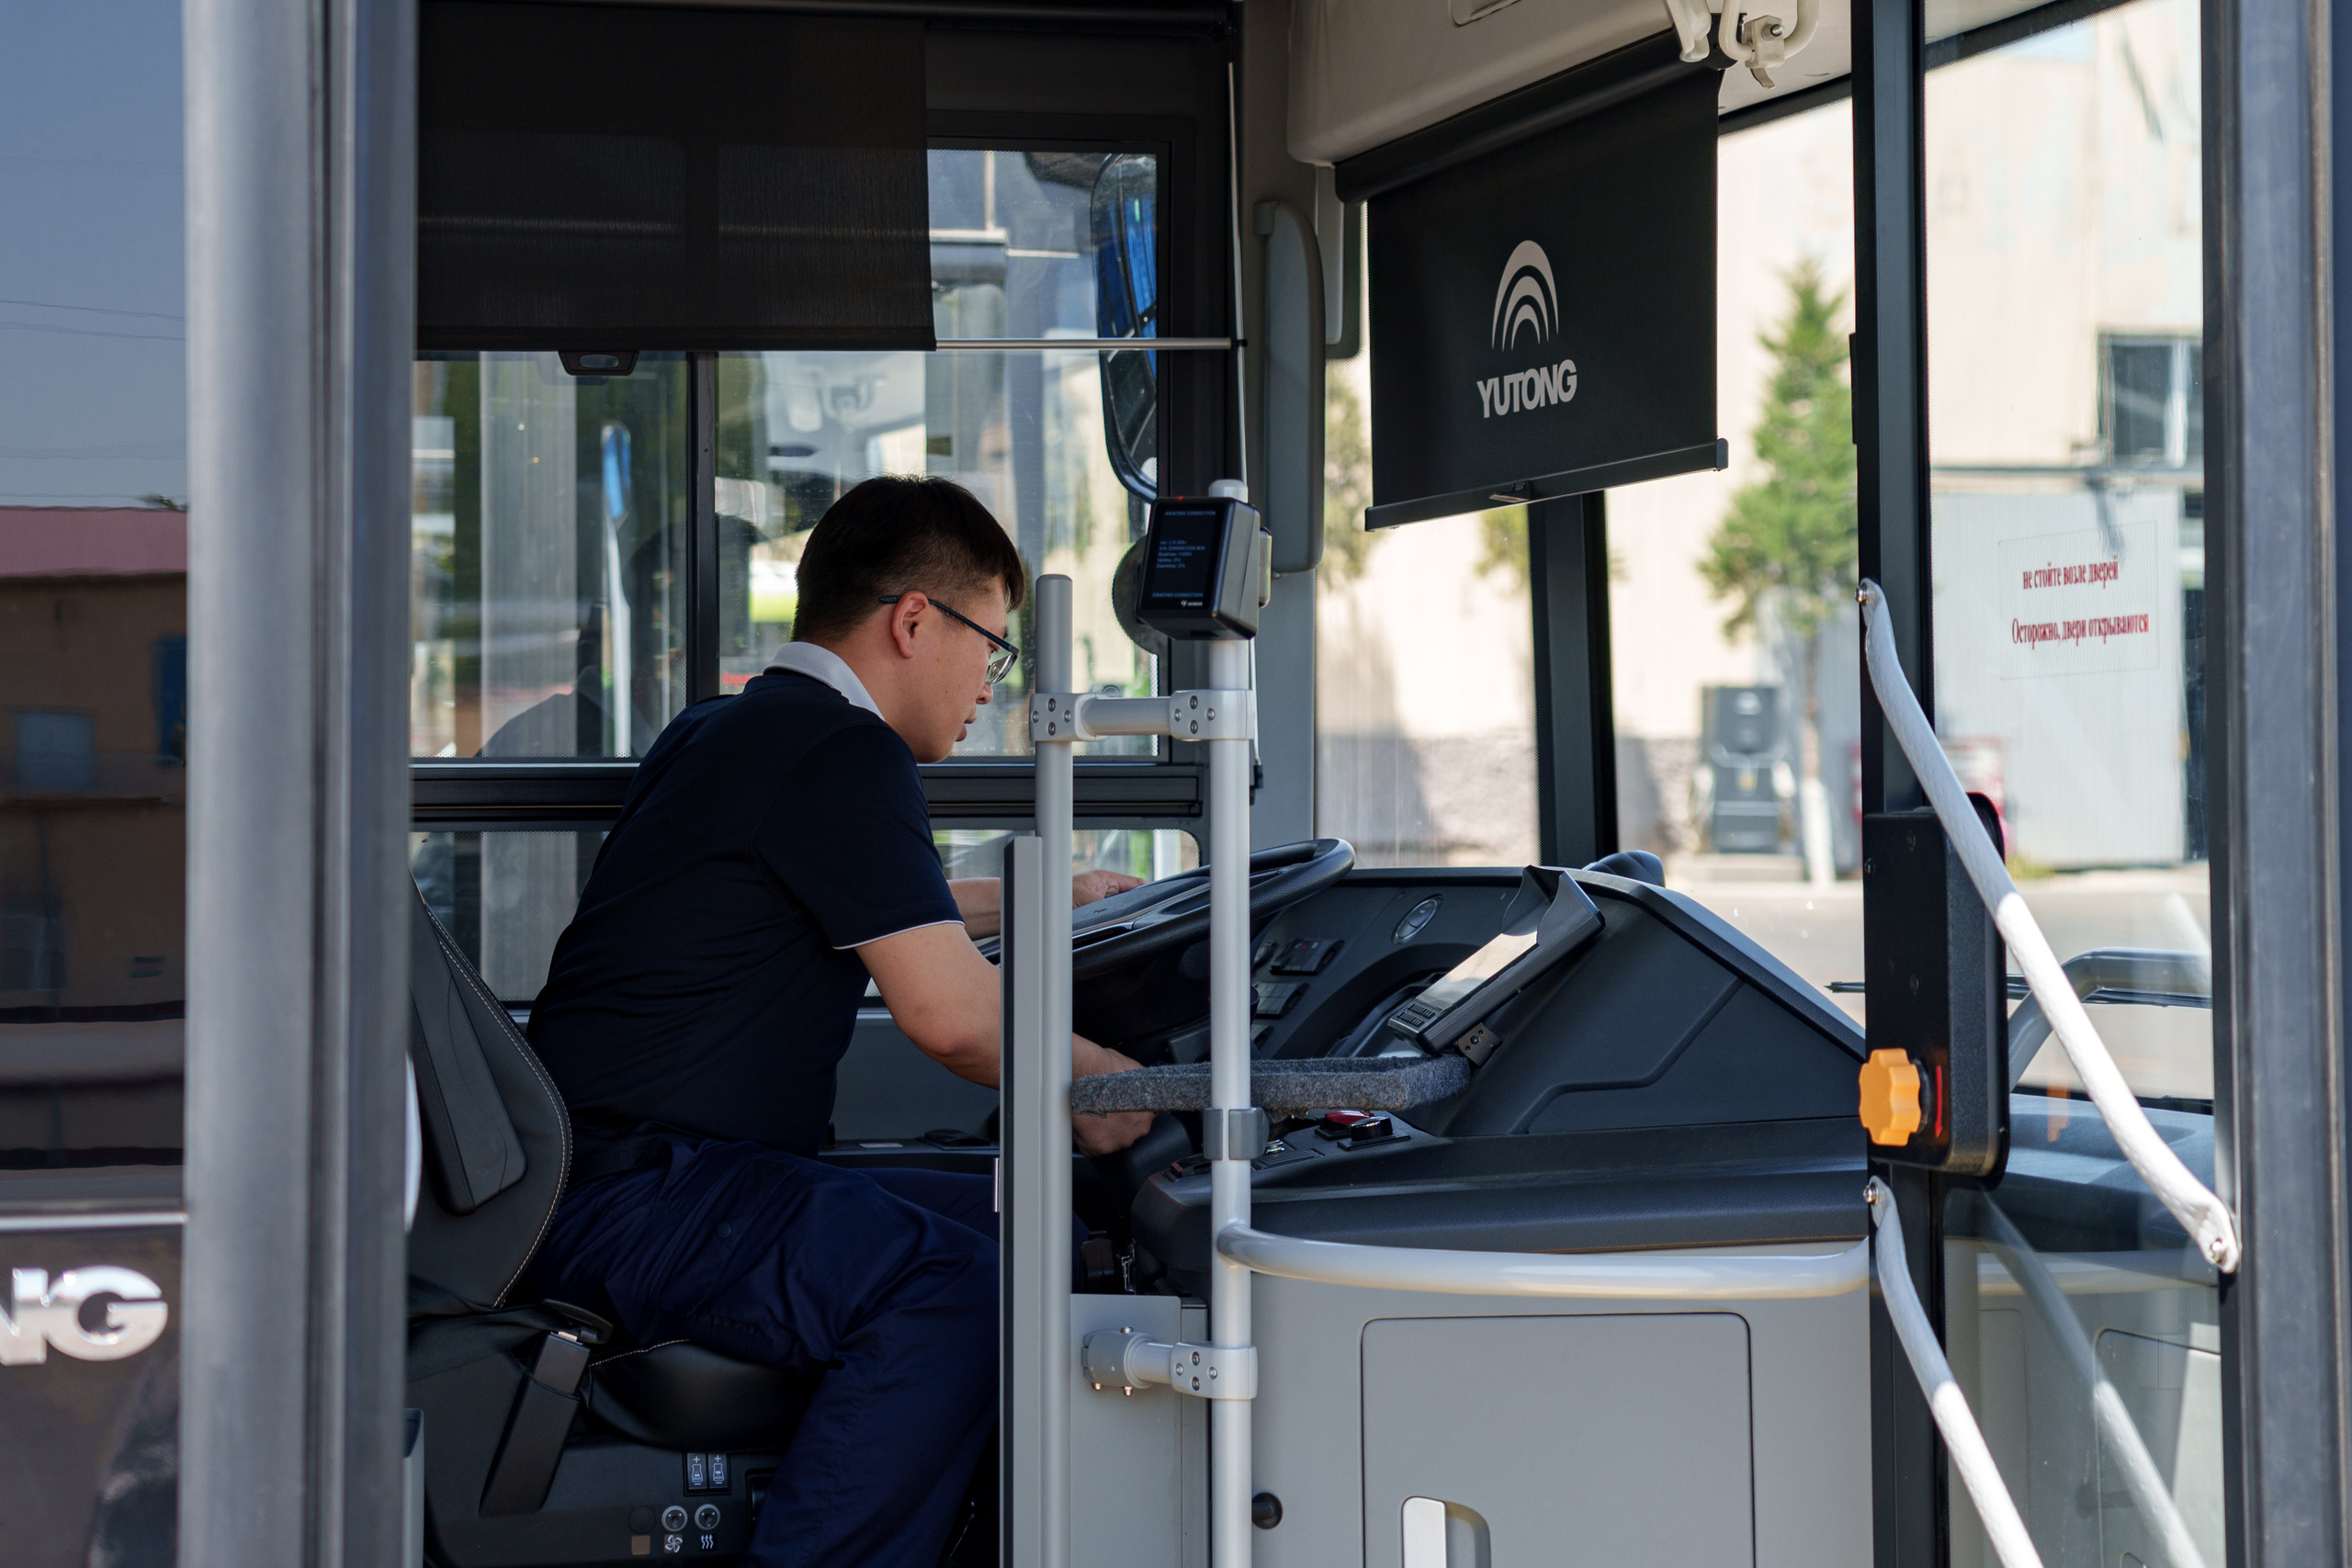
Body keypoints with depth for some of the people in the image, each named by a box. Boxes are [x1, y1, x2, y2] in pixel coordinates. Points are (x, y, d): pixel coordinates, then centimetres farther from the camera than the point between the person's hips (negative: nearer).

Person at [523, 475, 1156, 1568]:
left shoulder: (722, 736, 23)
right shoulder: (844, 755, -11)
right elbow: (951, 1014, -18)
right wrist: (1098, 1085, -2)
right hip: (634, 1199, -11)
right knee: (949, 1285, -30)